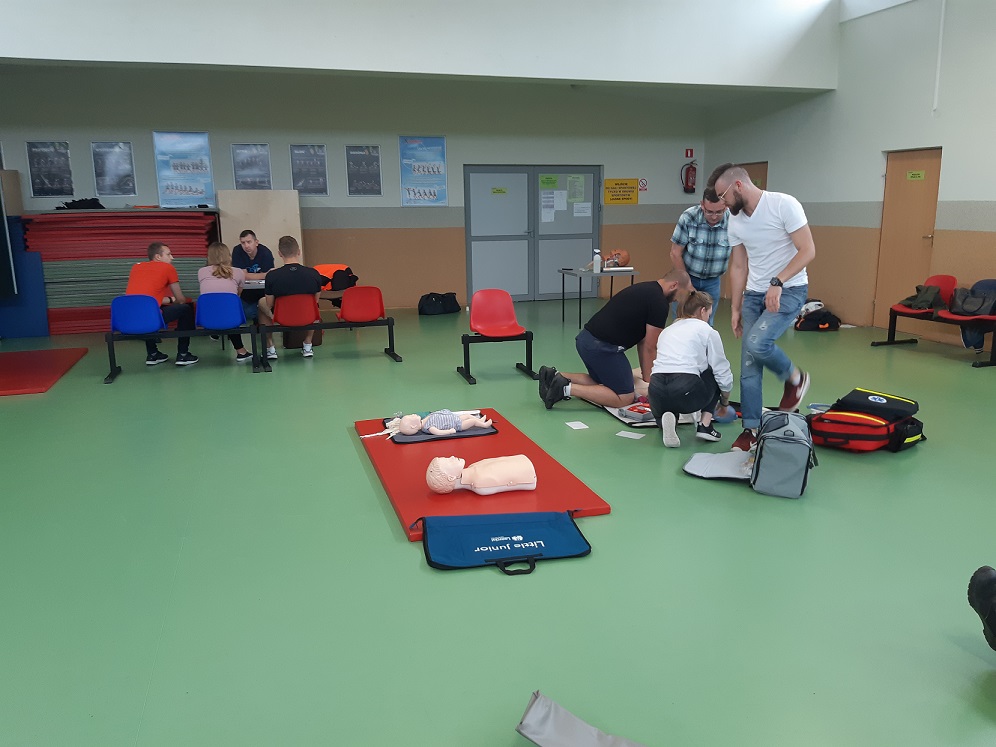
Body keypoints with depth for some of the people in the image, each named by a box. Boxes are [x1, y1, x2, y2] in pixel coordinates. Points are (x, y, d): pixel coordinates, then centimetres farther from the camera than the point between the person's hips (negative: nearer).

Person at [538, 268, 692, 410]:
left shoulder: (645, 289, 20)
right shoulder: (660, 303, -10)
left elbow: (642, 341, 22)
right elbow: (650, 348, -4)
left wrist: (646, 375, 21)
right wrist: (648, 380, 9)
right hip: (601, 347, -10)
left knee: (602, 382, 28)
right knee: (624, 398, 0)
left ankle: (556, 377, 12)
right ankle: (568, 389, -12)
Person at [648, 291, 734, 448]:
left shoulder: (667, 331, 26)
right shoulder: (707, 331, 11)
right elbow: (723, 373, 12)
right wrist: (724, 403, 30)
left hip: (656, 390, 5)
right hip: (686, 391, -4)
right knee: (715, 374, 27)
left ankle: (669, 419, 2)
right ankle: (705, 425, 15)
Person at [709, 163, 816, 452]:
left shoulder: (784, 205, -17)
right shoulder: (734, 221, 4)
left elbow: (808, 250, -19)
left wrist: (777, 283, -28)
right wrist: (735, 308, 8)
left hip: (789, 290, -6)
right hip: (753, 294, 7)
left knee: (758, 343, -27)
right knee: (749, 364, 1)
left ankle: (795, 378, 4)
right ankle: (751, 428, 10)